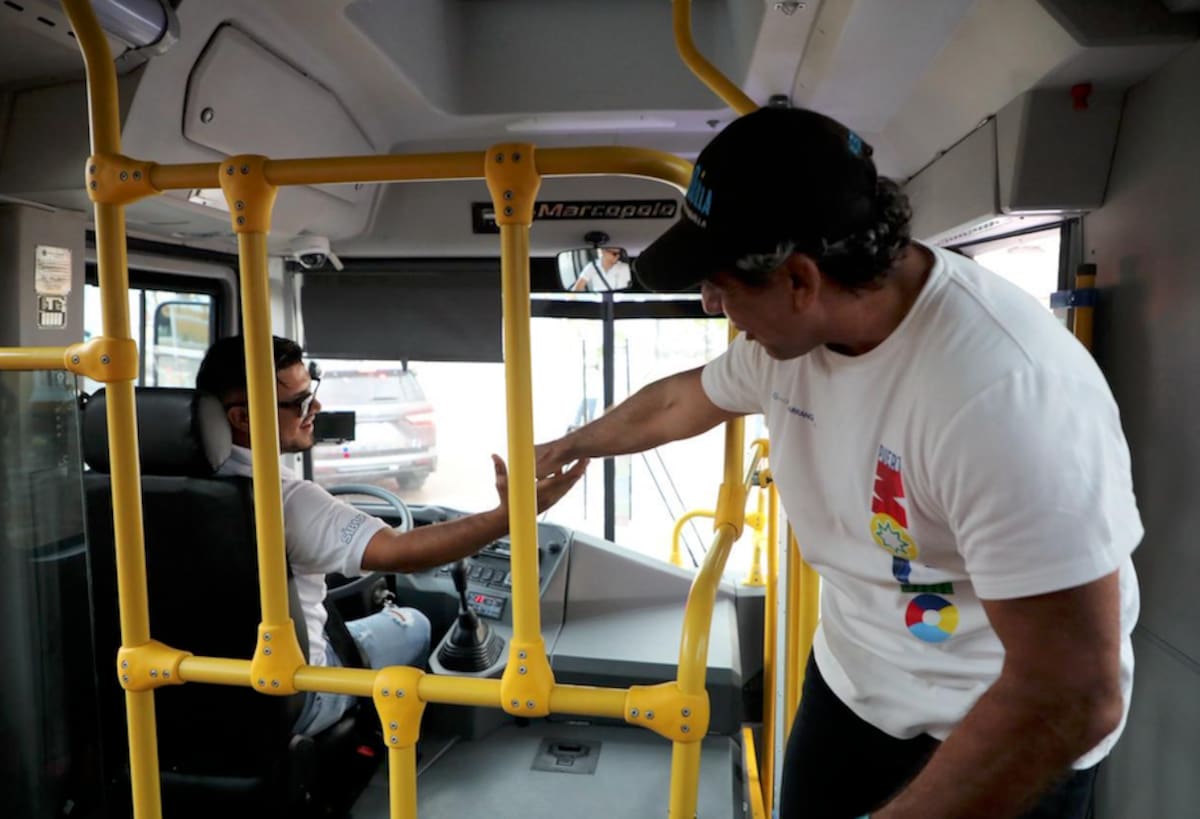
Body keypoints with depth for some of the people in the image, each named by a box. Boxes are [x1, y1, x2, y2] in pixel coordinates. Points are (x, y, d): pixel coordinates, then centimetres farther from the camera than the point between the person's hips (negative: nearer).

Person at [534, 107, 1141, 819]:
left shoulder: (1007, 391, -35)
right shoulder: (789, 330, -11)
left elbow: (1071, 695, -32)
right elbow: (678, 401, 9)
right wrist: (569, 446, 25)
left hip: (1014, 736, -6)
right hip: (850, 677, 6)